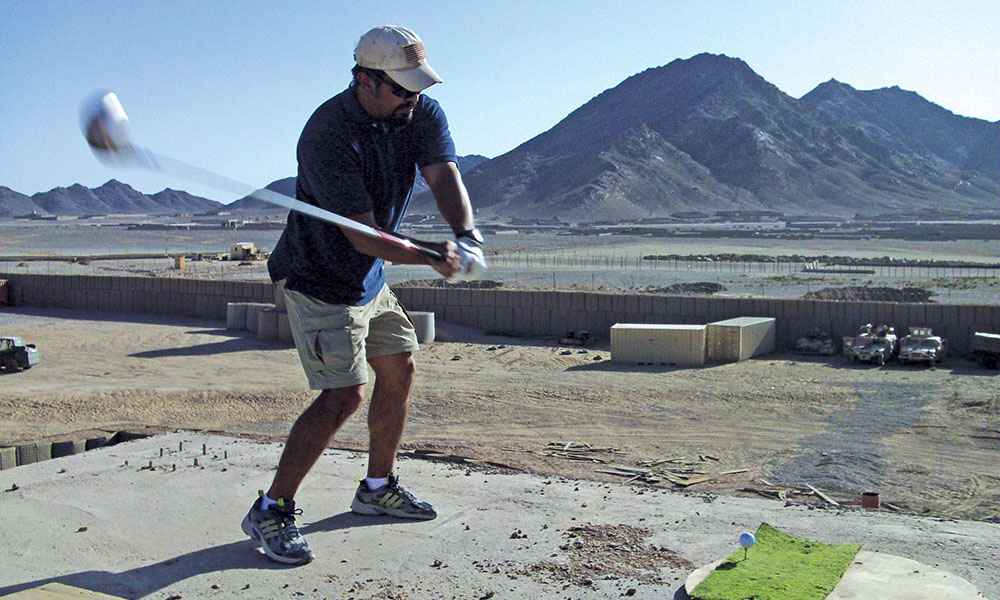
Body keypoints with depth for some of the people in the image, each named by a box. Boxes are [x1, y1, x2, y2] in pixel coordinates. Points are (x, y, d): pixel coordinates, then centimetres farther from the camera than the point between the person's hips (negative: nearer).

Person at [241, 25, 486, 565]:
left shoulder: (423, 114, -5)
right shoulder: (327, 135, -27)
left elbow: (444, 177, -18)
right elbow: (362, 236, -28)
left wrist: (466, 237, -36)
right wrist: (432, 256, -33)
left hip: (370, 278, 8)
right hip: (320, 279, -8)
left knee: (399, 368, 13)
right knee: (345, 393, -15)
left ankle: (378, 487, 31)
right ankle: (270, 511, -3)